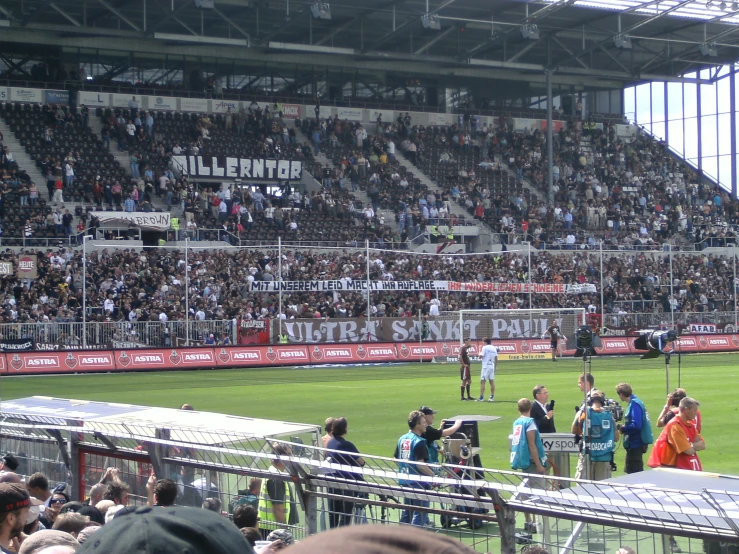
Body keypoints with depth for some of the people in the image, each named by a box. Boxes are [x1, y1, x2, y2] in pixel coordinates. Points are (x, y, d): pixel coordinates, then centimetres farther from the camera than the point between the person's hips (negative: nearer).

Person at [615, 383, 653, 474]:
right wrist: (623, 427, 5)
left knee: (634, 473, -5)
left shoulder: (634, 405, -18)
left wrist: (622, 428, -13)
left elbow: (636, 426, -26)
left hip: (636, 444, -10)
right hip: (633, 443, 10)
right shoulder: (633, 403, 11)